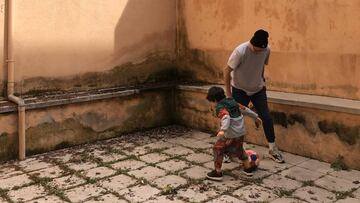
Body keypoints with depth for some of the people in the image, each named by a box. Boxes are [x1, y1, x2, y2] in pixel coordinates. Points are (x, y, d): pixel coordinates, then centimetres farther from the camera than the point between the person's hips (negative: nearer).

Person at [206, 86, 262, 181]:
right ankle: (248, 168, 38)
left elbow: (226, 117, -32)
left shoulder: (220, 107, -12)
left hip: (231, 134, -8)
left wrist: (223, 129, -47)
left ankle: (217, 172, 8)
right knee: (239, 149, 30)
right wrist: (256, 117, 34)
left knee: (217, 149, 6)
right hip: (241, 132, 8)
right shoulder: (233, 102, 12)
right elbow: (245, 109, 21)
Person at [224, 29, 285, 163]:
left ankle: (272, 150, 14)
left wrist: (262, 80, 12)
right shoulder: (240, 51, -27)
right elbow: (227, 71, -20)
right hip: (240, 90, -4)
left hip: (258, 89, 4)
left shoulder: (266, 50, -13)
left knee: (266, 117, 0)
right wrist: (228, 93, -18)